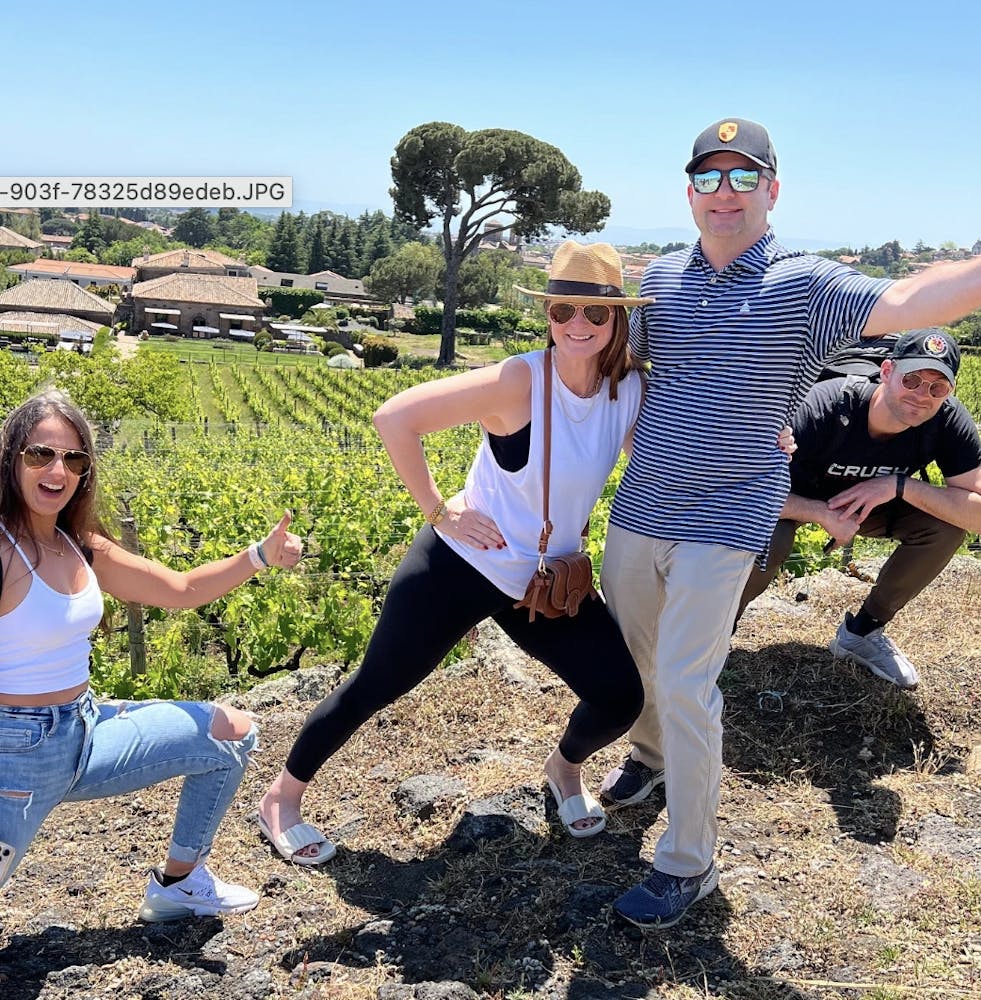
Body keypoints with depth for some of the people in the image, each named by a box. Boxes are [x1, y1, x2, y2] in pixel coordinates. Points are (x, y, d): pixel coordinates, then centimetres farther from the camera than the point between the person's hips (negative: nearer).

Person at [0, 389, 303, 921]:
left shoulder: (82, 547, 1)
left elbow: (181, 589, 8)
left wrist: (261, 554, -3)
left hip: (85, 730, 8)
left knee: (232, 733, 10)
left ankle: (178, 882, 25)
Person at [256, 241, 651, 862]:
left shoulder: (631, 390, -7)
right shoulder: (519, 382, -23)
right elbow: (395, 417, -22)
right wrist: (437, 512, -18)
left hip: (549, 583, 5)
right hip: (464, 565, -5)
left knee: (621, 697, -5)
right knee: (377, 686, 3)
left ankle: (566, 768, 31)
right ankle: (282, 798, 28)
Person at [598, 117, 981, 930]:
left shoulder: (805, 286, -9)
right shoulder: (660, 280, 5)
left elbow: (902, 302, -28)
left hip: (724, 526, -5)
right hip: (638, 512, 5)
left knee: (686, 686, -7)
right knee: (631, 661, 20)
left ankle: (689, 864, 12)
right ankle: (652, 757, 51)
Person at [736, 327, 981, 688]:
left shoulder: (948, 420, -25)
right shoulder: (825, 408, -35)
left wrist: (898, 486, -35)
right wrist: (823, 514, -39)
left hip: (877, 504, 4)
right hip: (799, 499, -4)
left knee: (946, 525, -18)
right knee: (767, 539, -35)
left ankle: (862, 631, 3)